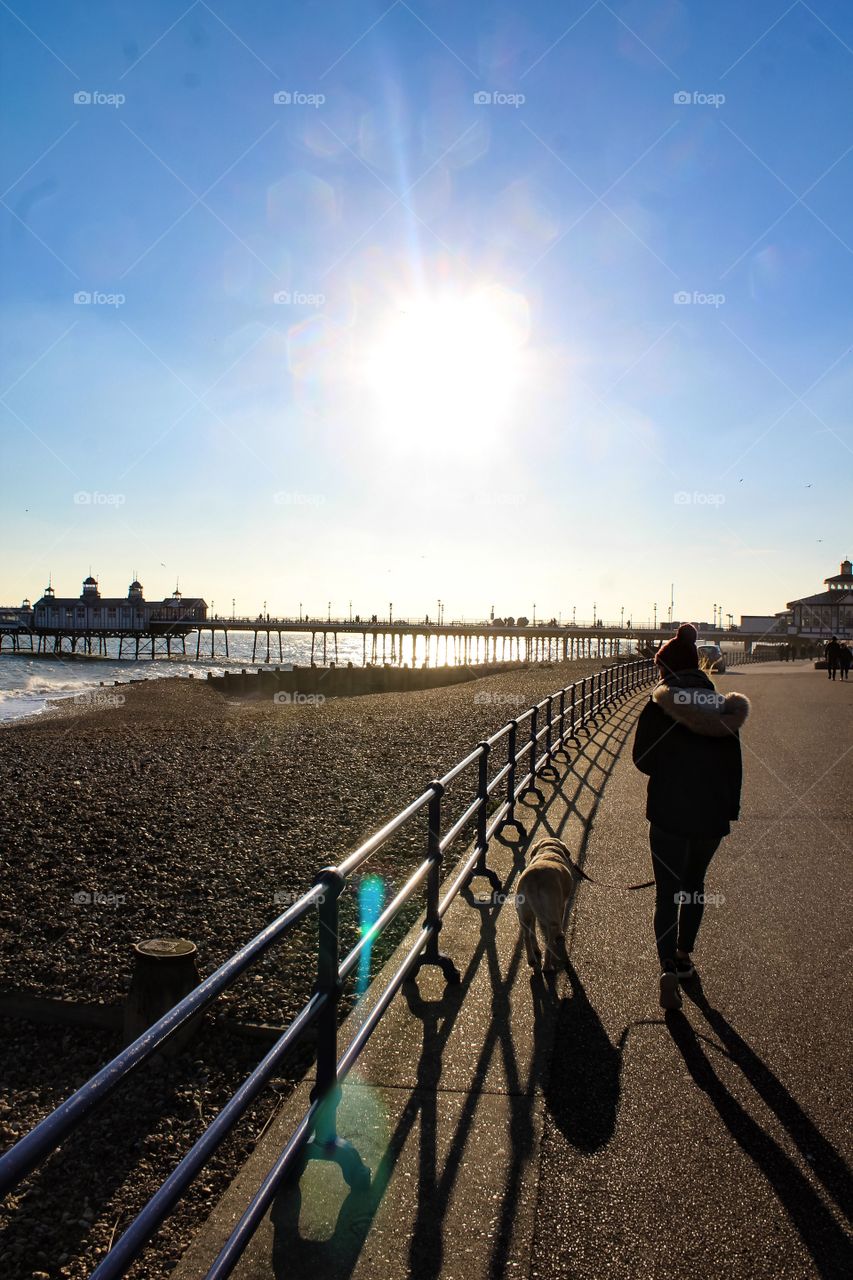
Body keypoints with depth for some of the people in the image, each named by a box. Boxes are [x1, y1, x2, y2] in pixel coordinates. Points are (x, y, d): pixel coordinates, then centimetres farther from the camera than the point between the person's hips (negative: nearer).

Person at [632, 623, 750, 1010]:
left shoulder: (658, 707, -12)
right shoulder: (723, 707, 1)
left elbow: (643, 759, -9)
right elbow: (733, 763, 6)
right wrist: (731, 808, 15)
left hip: (669, 814, -4)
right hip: (712, 814, 4)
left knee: (667, 892, 4)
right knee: (693, 885, 22)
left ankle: (668, 968, -10)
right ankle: (683, 956, 34)